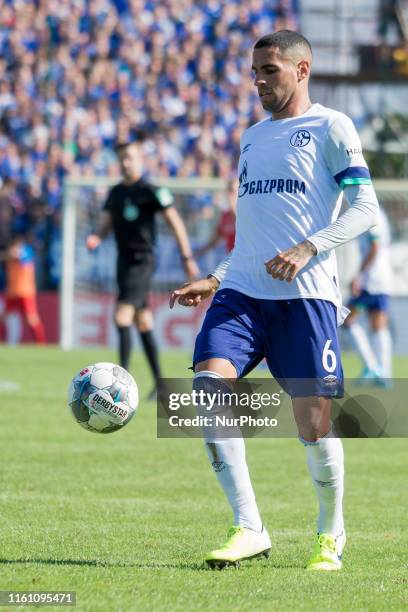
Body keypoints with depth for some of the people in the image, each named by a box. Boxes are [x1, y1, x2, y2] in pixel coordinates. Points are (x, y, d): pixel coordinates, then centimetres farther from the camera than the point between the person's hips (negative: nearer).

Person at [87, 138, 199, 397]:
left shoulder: (151, 192, -10)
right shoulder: (116, 193, 12)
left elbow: (175, 222, -9)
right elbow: (106, 224, 14)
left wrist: (187, 257, -11)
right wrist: (96, 238, -9)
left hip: (142, 261, -8)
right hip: (124, 259, 8)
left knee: (123, 317, -18)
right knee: (144, 324, 12)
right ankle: (160, 383, 18)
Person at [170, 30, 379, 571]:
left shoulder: (329, 127, 2)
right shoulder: (252, 138, 22)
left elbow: (364, 208, -5)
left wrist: (307, 249, -18)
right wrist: (217, 279, 19)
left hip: (306, 295, -5)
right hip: (242, 292, 5)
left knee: (314, 423, -5)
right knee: (209, 388, -18)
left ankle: (331, 534, 19)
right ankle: (249, 529, -15)